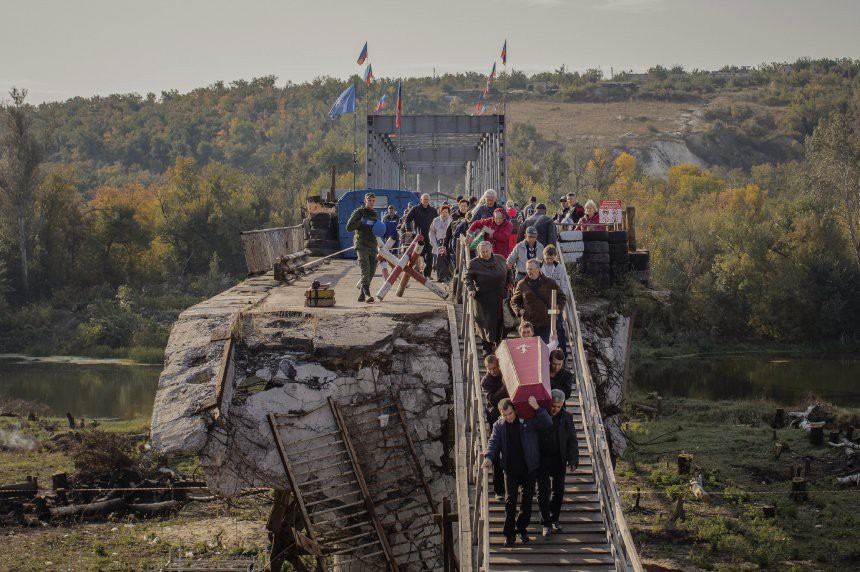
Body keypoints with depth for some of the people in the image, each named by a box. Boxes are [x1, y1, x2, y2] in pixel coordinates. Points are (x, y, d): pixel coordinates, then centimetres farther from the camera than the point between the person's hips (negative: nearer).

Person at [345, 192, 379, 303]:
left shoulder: (375, 214, 17)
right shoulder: (359, 212, 0)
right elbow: (349, 227, -4)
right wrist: (361, 222, -15)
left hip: (372, 245, 7)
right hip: (361, 244, -7)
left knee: (372, 270, 5)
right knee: (365, 269, -19)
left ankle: (362, 295, 16)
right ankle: (367, 294, -28)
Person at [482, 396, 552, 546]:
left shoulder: (528, 420, -8)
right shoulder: (499, 425, -2)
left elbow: (547, 424, -15)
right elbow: (493, 442, -6)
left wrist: (537, 408, -28)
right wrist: (489, 457, -25)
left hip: (529, 468, 0)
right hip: (511, 470, 0)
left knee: (527, 500, 10)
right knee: (510, 500, -2)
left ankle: (522, 528, 28)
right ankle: (509, 533, 7)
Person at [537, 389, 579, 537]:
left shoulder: (566, 418, 0)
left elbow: (572, 440, 2)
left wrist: (573, 460, -4)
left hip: (559, 459, 2)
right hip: (542, 459, -2)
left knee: (558, 490, 9)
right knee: (543, 490, 0)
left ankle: (554, 519, 26)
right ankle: (546, 523, 9)